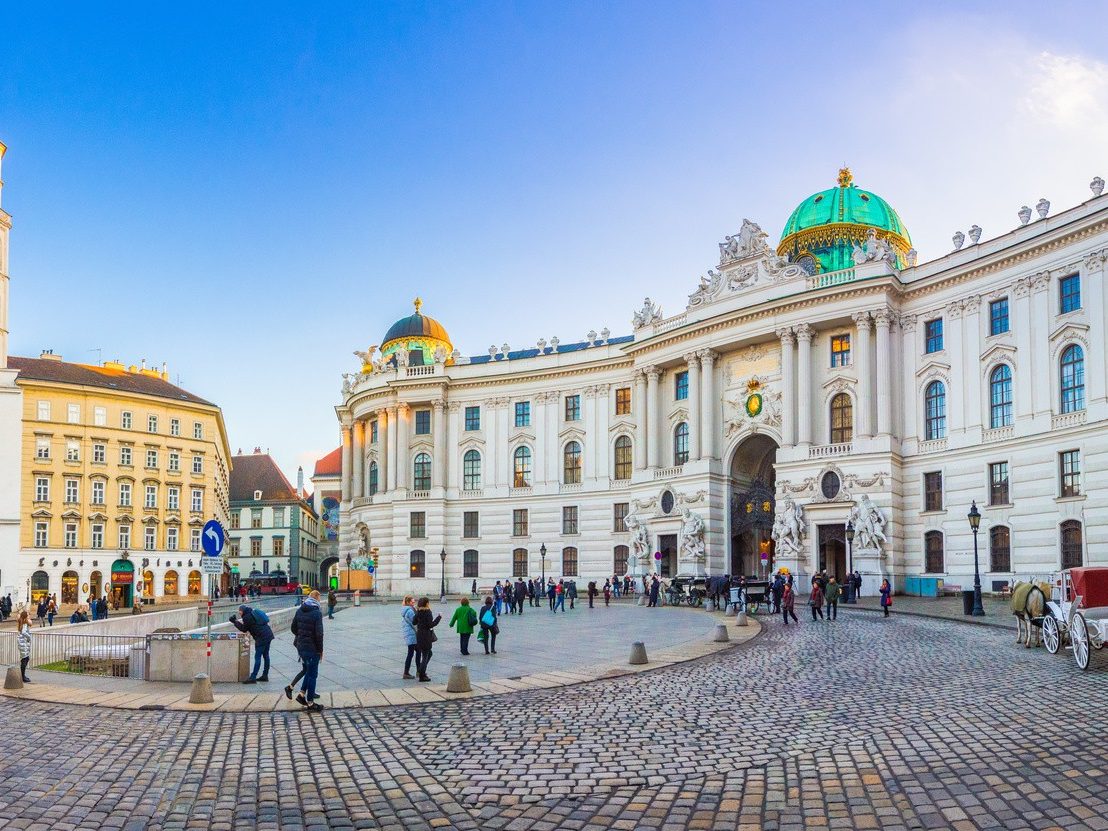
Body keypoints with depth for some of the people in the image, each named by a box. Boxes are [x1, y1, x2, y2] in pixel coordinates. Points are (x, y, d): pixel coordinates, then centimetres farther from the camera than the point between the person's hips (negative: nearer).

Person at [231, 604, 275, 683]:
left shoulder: (247, 617, -9)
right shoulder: (254, 613, 17)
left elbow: (244, 629, 1)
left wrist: (235, 622, 8)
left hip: (261, 638, -9)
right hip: (268, 635, 9)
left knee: (257, 657, -6)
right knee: (265, 655, 14)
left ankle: (253, 678, -5)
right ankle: (265, 676, 21)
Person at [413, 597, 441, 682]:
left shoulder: (418, 612, 7)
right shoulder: (428, 612, -15)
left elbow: (414, 622, 11)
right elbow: (431, 625, -19)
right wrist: (439, 617, -11)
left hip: (419, 634, 8)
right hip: (426, 636, -8)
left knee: (429, 653, 22)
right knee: (425, 655, 0)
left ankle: (420, 670, 23)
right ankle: (422, 676, 4)